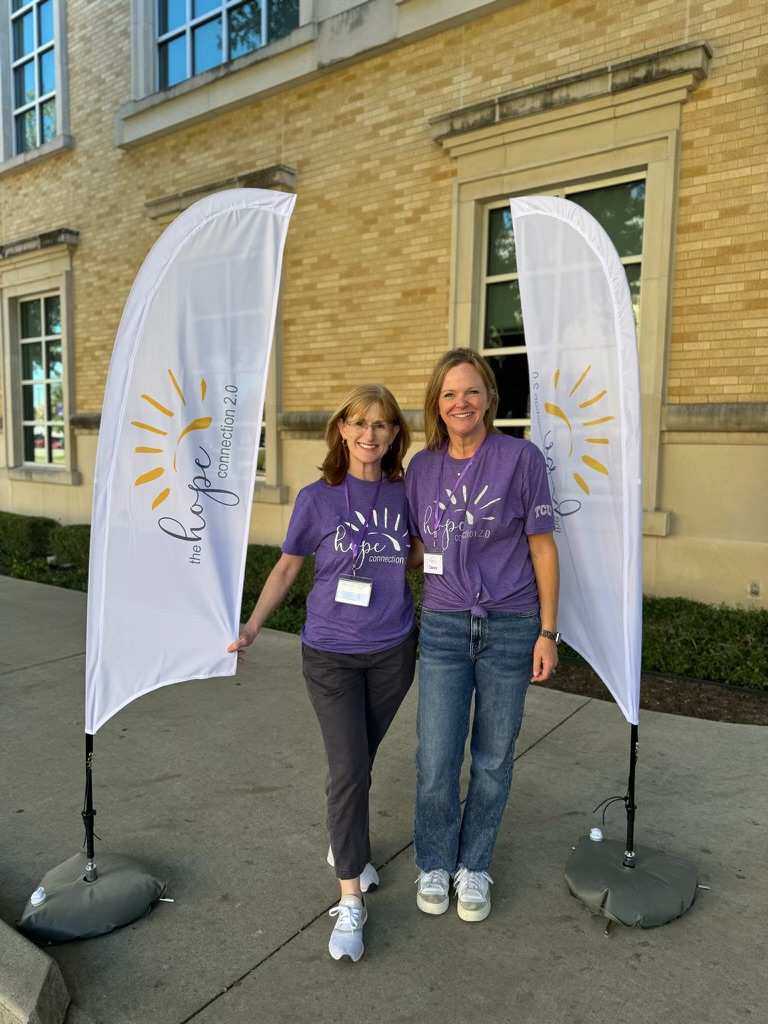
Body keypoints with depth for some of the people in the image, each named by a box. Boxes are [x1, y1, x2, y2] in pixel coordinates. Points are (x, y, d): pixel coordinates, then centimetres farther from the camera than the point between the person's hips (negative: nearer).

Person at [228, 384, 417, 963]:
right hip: (331, 654, -2)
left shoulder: (404, 494, -3)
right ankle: (351, 901, 10)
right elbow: (287, 568, 0)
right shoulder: (317, 498, -9)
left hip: (393, 652, 2)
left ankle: (346, 842, 43)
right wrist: (250, 628, -7)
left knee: (360, 763, 17)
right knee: (348, 769, -4)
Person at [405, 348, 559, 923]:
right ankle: (435, 864, 30)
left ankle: (474, 866, 34)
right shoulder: (423, 466, 3)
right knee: (436, 761, 3)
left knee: (493, 760, 11)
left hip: (510, 627, -2)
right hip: (443, 627, 2)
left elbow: (542, 547, -4)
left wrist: (548, 632, -5)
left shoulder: (521, 457, -7)